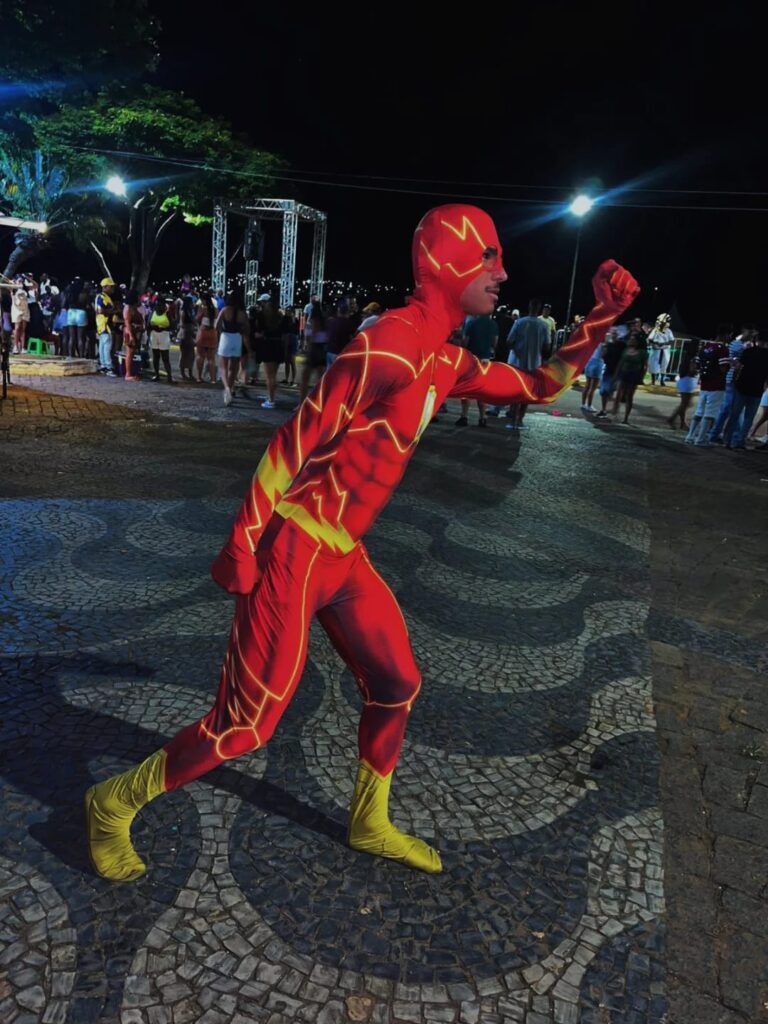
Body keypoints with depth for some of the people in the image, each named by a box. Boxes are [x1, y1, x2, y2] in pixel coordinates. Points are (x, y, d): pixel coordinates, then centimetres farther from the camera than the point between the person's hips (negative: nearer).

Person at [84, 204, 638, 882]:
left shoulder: (448, 362, 10)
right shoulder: (392, 343, -18)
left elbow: (541, 387, 23)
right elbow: (297, 439, -18)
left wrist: (604, 315, 13)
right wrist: (242, 546, -16)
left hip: (345, 556, 9)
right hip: (294, 552, -9)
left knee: (397, 686, 16)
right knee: (246, 725, -1)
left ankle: (370, 826, 39)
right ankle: (114, 804, 24)